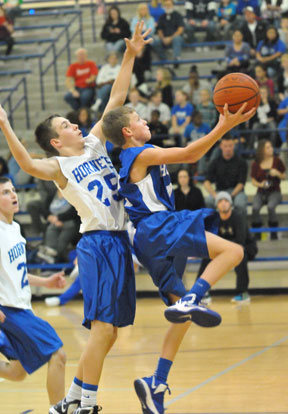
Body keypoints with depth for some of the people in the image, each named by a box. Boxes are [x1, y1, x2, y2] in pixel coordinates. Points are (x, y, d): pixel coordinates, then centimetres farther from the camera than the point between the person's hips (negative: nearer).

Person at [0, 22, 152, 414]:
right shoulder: (59, 166, -5)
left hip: (118, 242, 7)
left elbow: (117, 99, 16)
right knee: (102, 326, -14)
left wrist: (129, 56, 11)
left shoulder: (95, 143, 15)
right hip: (98, 244, -7)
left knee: (109, 331, 9)